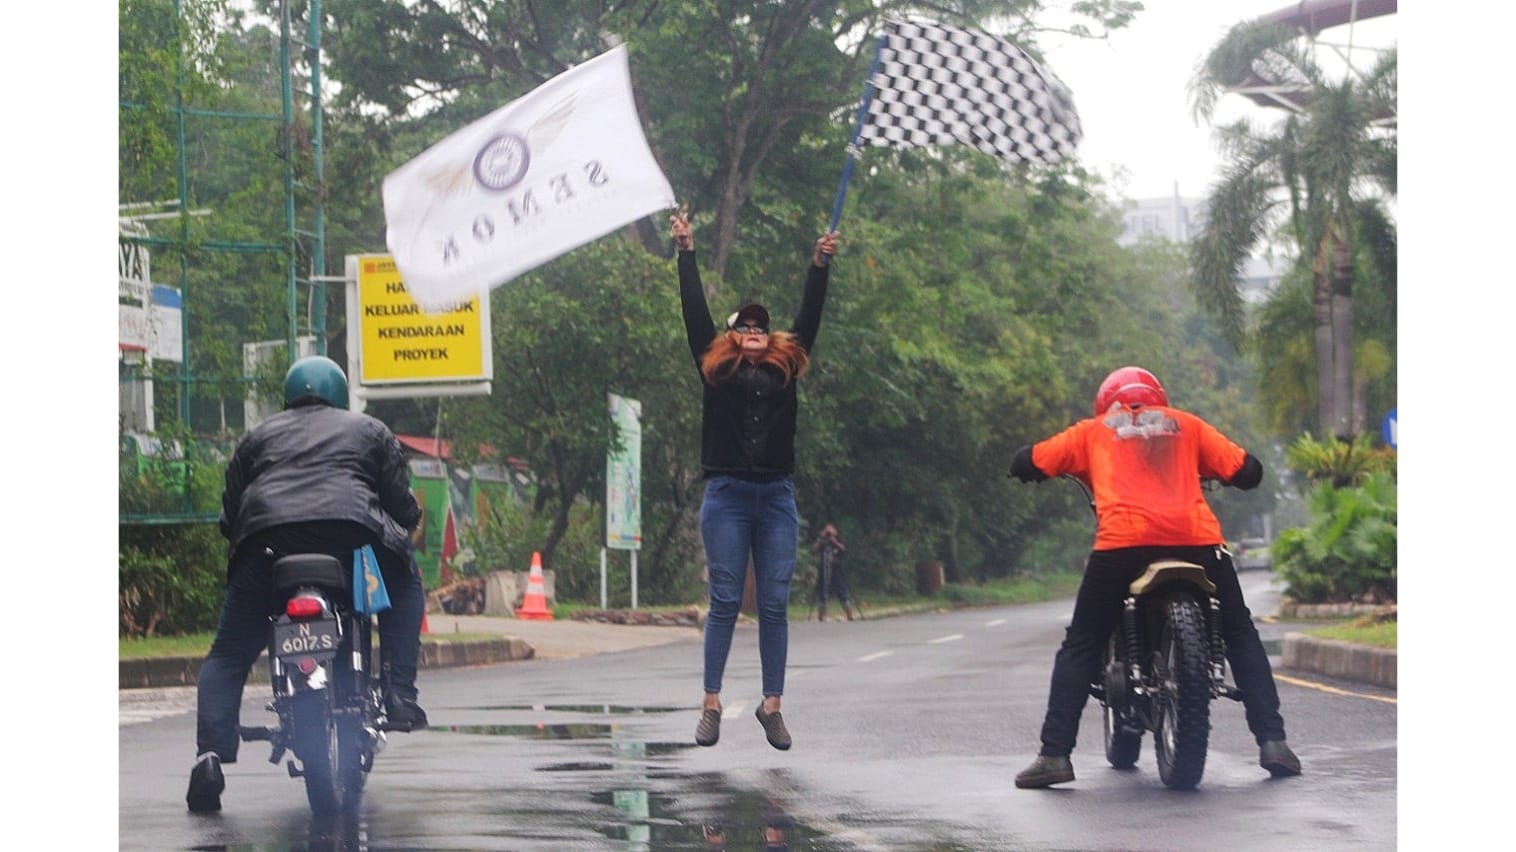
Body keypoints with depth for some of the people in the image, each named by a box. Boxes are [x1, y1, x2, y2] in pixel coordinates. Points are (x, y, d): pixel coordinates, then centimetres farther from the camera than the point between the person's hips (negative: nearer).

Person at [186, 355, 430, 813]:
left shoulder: (258, 436, 30)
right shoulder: (371, 431, 27)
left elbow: (230, 513, 24)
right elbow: (403, 505, 19)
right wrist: (400, 531, 40)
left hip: (267, 542, 1)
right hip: (351, 533, -1)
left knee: (227, 657, 12)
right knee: (405, 589, 29)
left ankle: (211, 753, -10)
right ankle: (399, 695, 12)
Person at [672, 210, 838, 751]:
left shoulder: (785, 369, 12)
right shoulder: (715, 369, 6)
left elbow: (809, 316, 11)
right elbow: (695, 312, 5)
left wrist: (820, 265, 6)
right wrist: (686, 252, 3)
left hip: (777, 497, 2)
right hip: (726, 495, -2)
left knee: (775, 606, 3)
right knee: (725, 603, -2)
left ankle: (772, 704, 9)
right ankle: (711, 703, 3)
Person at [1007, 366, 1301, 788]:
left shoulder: (1092, 431, 24)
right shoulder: (1187, 425, 26)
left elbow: (1025, 463, 21)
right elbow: (1247, 471, 19)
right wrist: (1208, 470, 41)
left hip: (1121, 542, -1)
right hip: (1197, 538, 1)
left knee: (1080, 646, 12)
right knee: (1241, 637, 19)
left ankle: (1055, 754, 0)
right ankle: (1272, 741, 9)